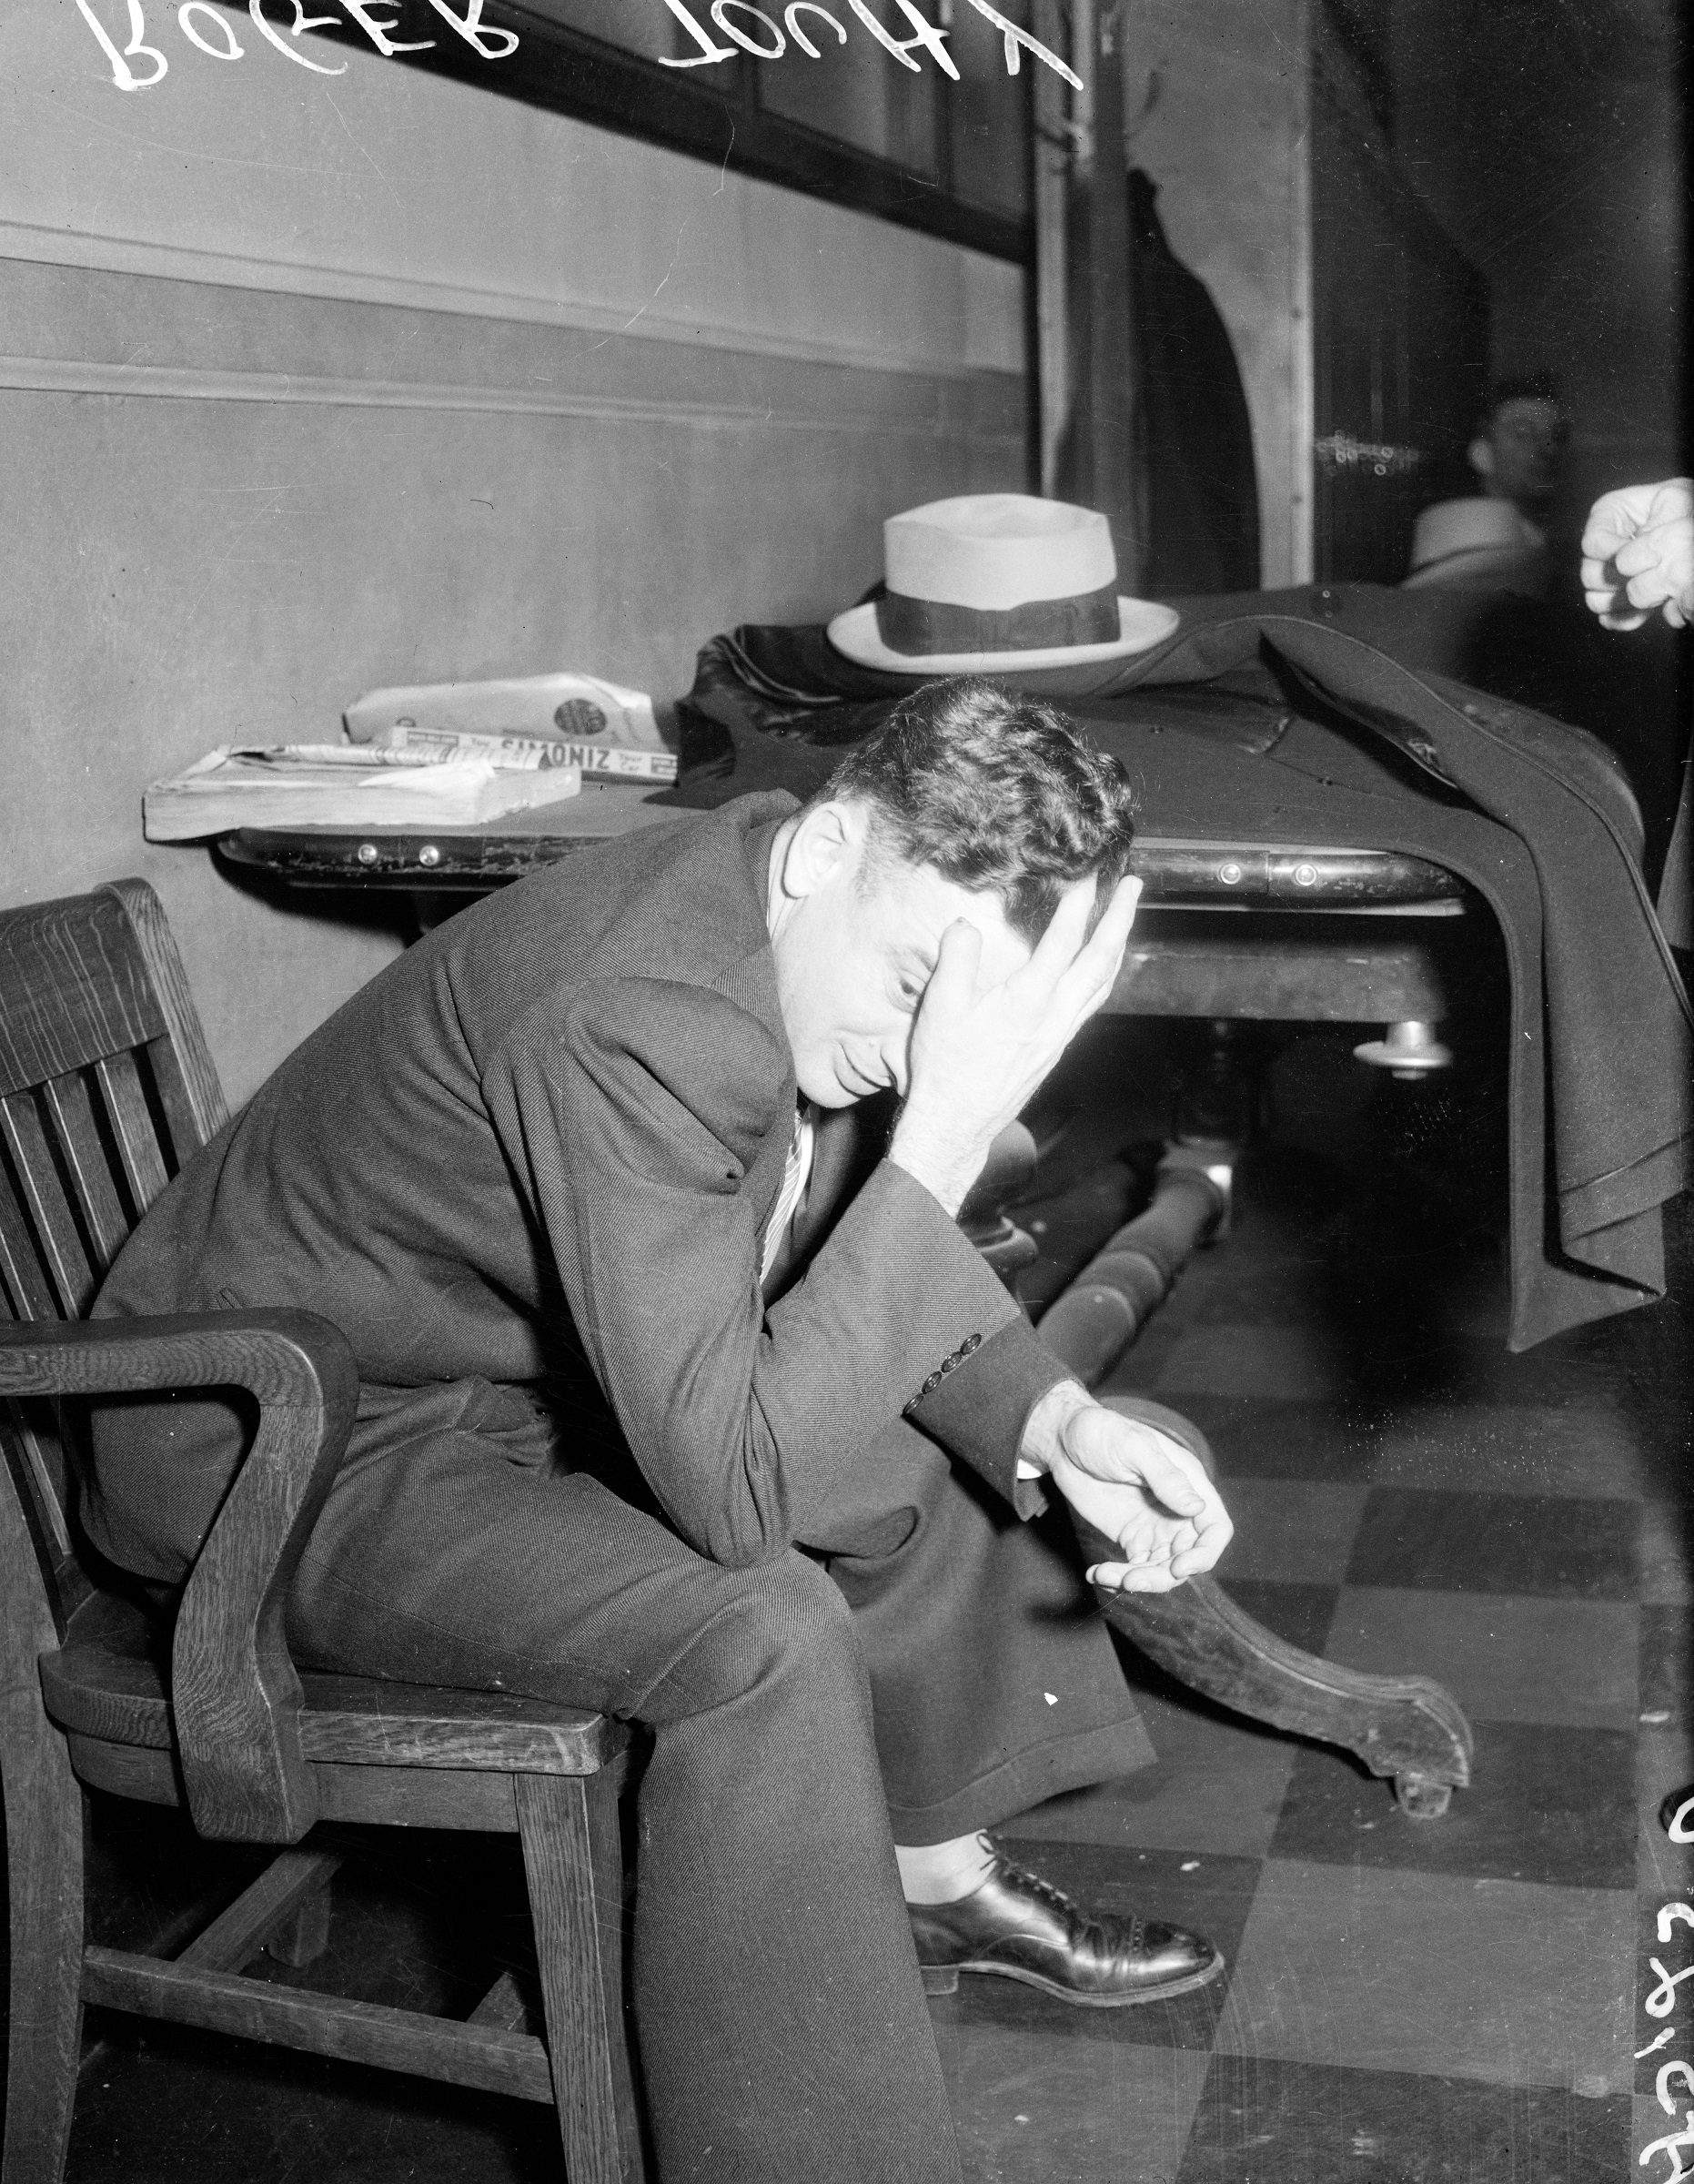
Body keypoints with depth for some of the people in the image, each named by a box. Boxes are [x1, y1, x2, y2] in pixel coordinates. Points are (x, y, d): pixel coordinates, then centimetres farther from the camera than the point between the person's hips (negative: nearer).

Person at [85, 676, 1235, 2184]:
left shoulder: (832, 936, -10)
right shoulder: (631, 1024, -36)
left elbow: (861, 1252, 3)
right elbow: (726, 1484, -37)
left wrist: (1054, 1421, -14)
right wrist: (946, 1141, -39)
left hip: (532, 1366, 9)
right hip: (285, 1443, -8)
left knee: (972, 1442, 9)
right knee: (762, 1633, -28)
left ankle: (937, 1872, 26)